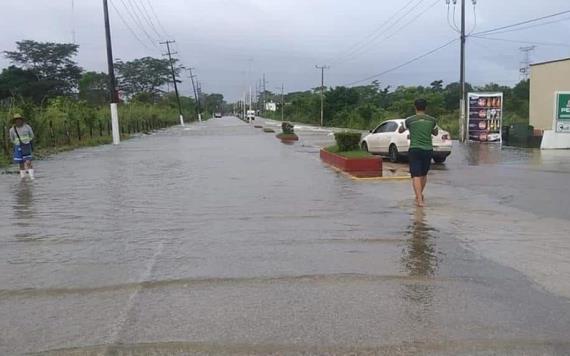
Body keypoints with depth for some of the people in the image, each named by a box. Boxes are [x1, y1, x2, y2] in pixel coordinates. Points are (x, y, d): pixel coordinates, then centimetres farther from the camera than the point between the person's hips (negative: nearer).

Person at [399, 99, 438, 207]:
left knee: (416, 176, -6)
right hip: (428, 150, 4)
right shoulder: (432, 120, 5)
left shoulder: (409, 120, -3)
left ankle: (420, 200, -17)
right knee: (424, 174, 20)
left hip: (415, 150, -4)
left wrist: (405, 126, 34)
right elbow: (435, 133, 22)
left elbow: (400, 131, 14)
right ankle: (420, 195, 38)